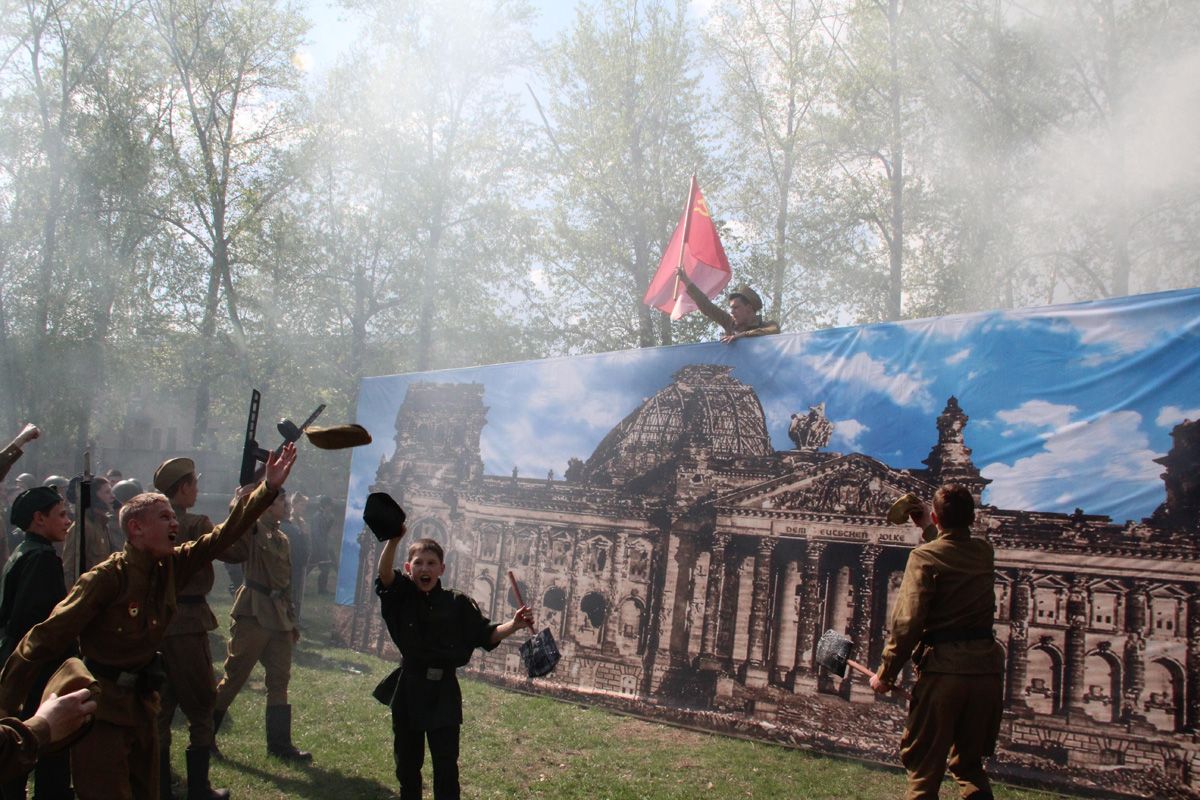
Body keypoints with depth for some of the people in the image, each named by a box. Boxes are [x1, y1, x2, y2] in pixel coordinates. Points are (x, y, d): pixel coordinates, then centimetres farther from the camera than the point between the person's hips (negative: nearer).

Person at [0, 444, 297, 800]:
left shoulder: (170, 566, -1)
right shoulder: (106, 578, -21)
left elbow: (225, 533, -2)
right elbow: (46, 638, -19)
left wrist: (269, 488, -10)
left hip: (142, 700, 7)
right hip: (101, 706, -7)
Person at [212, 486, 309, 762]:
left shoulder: (283, 539, 17)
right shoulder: (252, 530, -4)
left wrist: (291, 619, 21)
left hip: (279, 617, 7)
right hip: (254, 612, -7)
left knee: (279, 680, 8)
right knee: (235, 675, 1)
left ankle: (280, 743, 14)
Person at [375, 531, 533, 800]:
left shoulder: (458, 603, -2)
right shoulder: (402, 598, -2)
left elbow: (486, 635, 0)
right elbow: (385, 575, -22)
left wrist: (514, 625, -18)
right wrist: (393, 540, -40)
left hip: (444, 694, -1)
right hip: (408, 690, 1)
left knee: (446, 765, 1)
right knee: (407, 762, 15)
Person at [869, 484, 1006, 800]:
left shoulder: (925, 557, -9)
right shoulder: (984, 552, 8)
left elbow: (907, 622, -14)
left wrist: (886, 673, -6)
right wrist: (928, 528, 43)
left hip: (943, 667, -5)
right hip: (986, 665, 6)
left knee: (924, 764, 4)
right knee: (970, 763, 18)